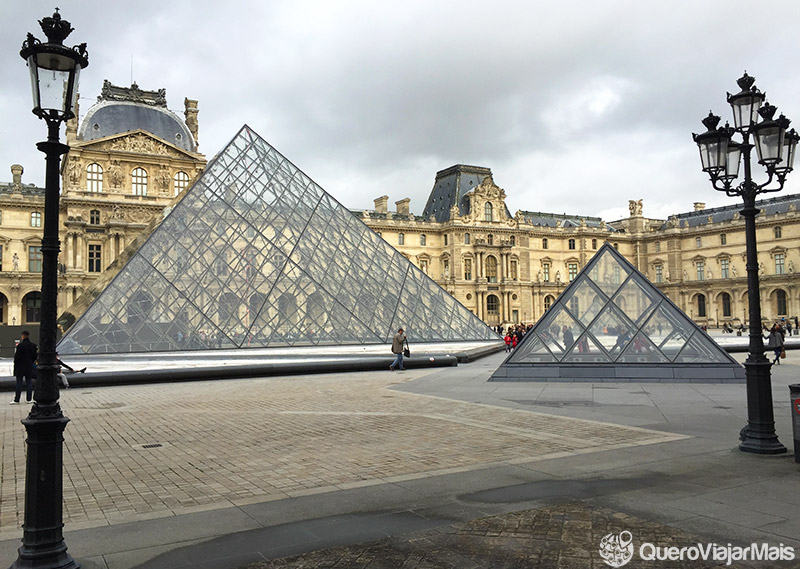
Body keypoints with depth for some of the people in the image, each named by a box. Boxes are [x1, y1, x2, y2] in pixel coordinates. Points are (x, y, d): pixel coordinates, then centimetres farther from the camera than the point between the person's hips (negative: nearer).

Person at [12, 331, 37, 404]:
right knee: (29, 383, 9)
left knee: (19, 383, 1)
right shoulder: (33, 345, 1)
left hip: (20, 368, -4)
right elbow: (35, 356, 5)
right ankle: (29, 399, 11)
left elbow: (17, 356, -14)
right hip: (29, 367, 4)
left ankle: (17, 400, 3)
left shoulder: (20, 345, -14)